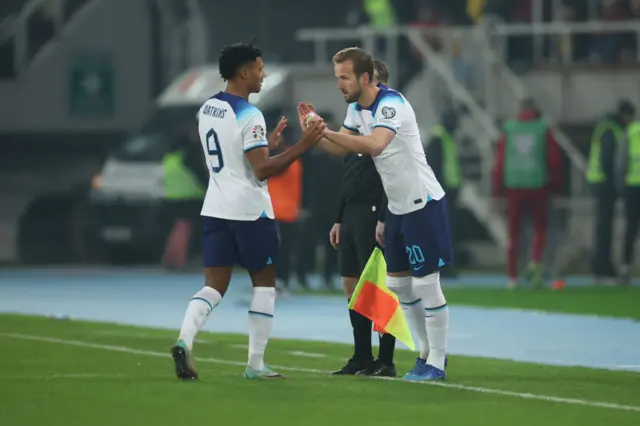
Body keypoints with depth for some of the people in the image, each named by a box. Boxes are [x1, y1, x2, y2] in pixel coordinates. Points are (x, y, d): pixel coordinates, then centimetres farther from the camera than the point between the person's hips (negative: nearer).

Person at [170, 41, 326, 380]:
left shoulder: (207, 110, 10)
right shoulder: (248, 116, -16)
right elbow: (262, 171, -20)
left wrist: (269, 141, 25)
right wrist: (301, 147, -19)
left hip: (216, 209, 7)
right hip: (250, 211, -7)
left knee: (214, 286, 4)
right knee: (264, 283, 8)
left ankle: (185, 340, -22)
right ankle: (255, 364, 8)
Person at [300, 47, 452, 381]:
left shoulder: (391, 104, -23)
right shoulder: (356, 108, 5)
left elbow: (375, 144, -39)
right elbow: (342, 148, 11)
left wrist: (326, 132, -38)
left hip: (423, 203, -9)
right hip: (397, 207, 9)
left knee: (426, 283, -4)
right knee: (398, 284, 13)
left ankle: (436, 363, 3)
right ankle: (427, 351, 25)